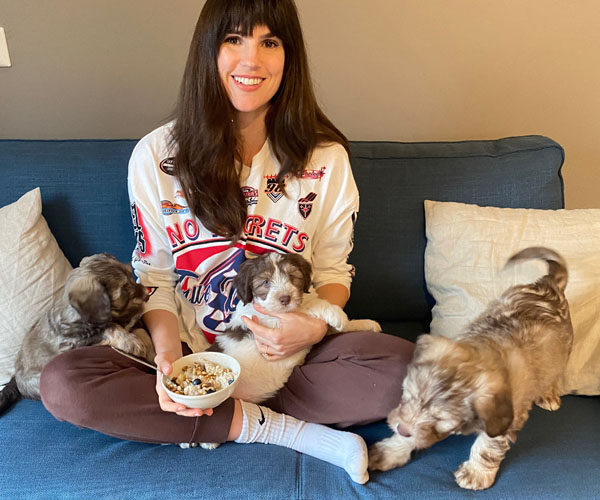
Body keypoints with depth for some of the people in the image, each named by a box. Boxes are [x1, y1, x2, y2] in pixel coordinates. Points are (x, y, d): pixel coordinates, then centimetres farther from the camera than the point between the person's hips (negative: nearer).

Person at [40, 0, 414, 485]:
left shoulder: (325, 157, -3)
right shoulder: (156, 156, -4)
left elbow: (333, 268, 3)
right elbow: (155, 277, 0)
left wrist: (317, 325, -19)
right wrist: (168, 352, -18)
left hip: (292, 352, 0)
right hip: (191, 346, 1)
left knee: (403, 369, -27)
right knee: (63, 383, -24)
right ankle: (286, 429, -17)